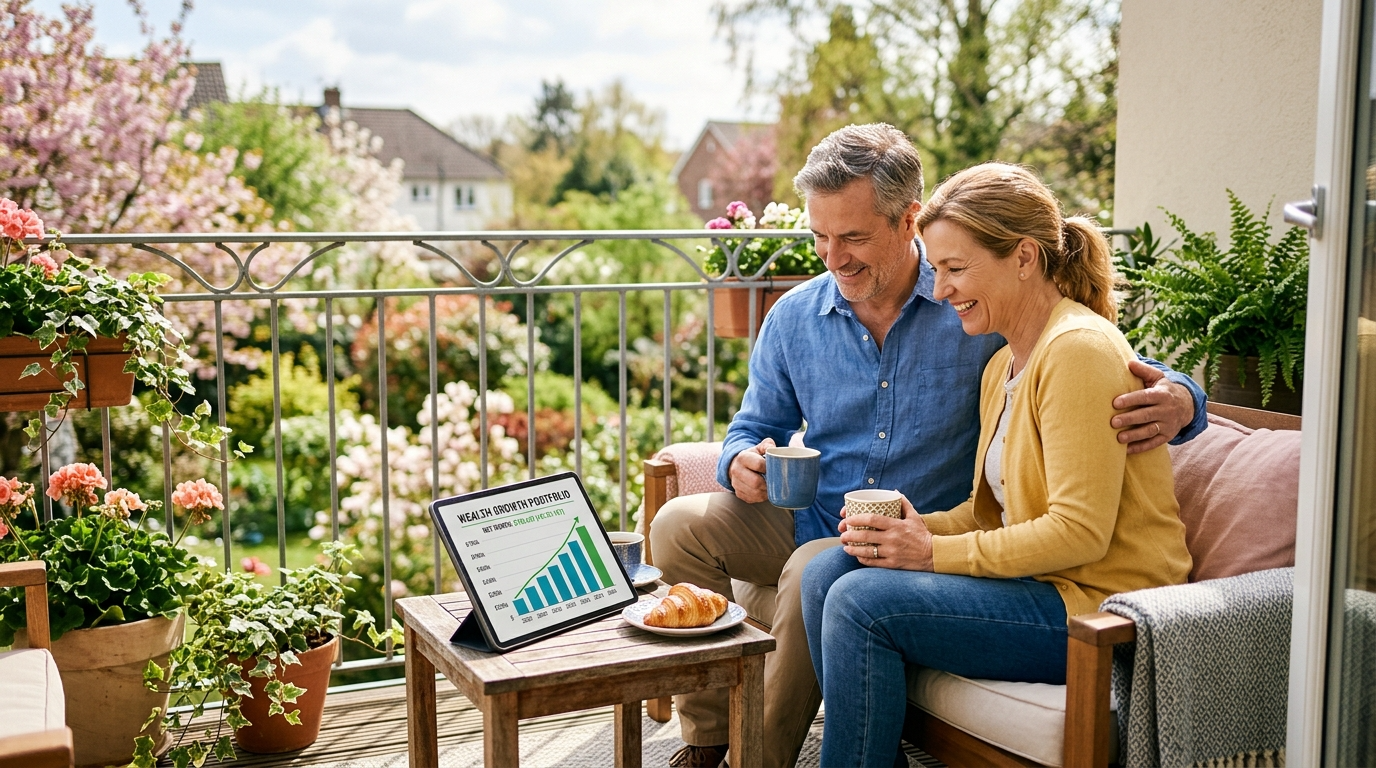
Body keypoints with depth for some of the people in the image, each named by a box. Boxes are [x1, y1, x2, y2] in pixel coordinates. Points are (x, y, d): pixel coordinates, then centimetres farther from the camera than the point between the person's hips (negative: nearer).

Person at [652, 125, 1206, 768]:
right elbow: (755, 425, 15)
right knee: (680, 522, -15)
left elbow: (1119, 373, -6)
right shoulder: (793, 317, 3)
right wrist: (743, 463, -11)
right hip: (809, 523, 5)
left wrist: (1177, 401, -30)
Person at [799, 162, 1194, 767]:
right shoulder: (1004, 365, 14)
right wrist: (922, 528, -3)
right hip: (1040, 583, 9)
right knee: (829, 572, -4)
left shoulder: (1078, 349, -16)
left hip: (1100, 609, -9)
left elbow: (1079, 531, -21)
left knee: (861, 601, -20)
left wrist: (936, 552, -17)